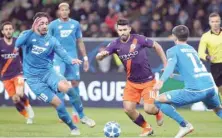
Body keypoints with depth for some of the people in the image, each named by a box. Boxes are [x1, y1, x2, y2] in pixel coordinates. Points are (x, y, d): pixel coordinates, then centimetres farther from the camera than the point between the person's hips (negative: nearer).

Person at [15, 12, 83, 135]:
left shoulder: (52, 41, 1)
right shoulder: (28, 35, -5)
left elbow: (62, 53, -12)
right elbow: (19, 43, -26)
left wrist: (71, 60, -34)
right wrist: (32, 30, -35)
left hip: (48, 72, 1)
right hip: (33, 78, -1)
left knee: (65, 87, -30)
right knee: (57, 102, -11)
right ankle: (73, 128, 7)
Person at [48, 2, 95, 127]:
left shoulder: (75, 24, 10)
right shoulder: (53, 25, 3)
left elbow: (80, 42, 15)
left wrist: (85, 58, 12)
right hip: (58, 58, -2)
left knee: (75, 83, 3)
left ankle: (81, 115, 9)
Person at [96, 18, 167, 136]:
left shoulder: (138, 39, -15)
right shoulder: (116, 44, -7)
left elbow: (157, 46, -1)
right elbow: (98, 58, -10)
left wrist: (166, 65, -3)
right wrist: (102, 54, -35)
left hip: (148, 81, -4)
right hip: (132, 82, 4)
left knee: (148, 109, -14)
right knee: (128, 109, -8)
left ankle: (158, 112, 26)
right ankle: (147, 128, 18)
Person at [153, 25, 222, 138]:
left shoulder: (173, 50, 6)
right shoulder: (191, 49, 24)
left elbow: (170, 65, -15)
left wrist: (161, 81, -31)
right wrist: (170, 70, 55)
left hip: (195, 90, -7)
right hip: (210, 86, 7)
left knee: (159, 101, 4)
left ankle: (185, 125, 1)